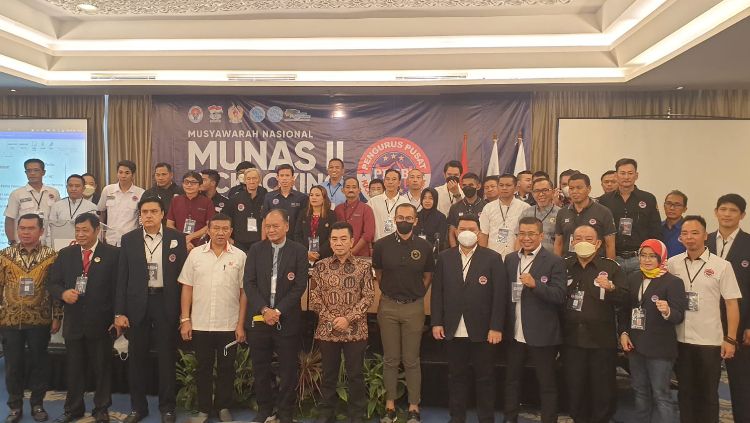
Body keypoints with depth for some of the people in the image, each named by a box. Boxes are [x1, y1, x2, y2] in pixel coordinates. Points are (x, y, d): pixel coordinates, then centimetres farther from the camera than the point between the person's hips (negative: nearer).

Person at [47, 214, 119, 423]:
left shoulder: (112, 254, -4)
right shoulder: (65, 254, 7)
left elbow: (118, 287, -6)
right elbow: (52, 283, 7)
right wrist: (63, 293, -16)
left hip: (100, 322, -3)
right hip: (73, 321, 3)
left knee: (102, 368, 10)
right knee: (73, 368, 14)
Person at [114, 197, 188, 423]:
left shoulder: (176, 238, -1)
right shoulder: (129, 239, 2)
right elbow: (122, 277, 2)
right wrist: (119, 312, -2)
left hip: (166, 303, -1)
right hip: (138, 304, 1)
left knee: (167, 358, 6)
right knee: (136, 358, 10)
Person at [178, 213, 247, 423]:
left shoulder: (239, 256, -2)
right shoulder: (195, 254, 1)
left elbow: (244, 292, -1)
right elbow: (187, 288, 3)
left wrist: (241, 324, -4)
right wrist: (185, 319, -2)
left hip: (229, 326, -1)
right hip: (200, 325, 1)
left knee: (226, 369, 11)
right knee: (203, 369, 12)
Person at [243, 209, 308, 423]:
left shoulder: (299, 250, -1)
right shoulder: (256, 249, 5)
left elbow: (300, 285, -6)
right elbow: (248, 283, -1)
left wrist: (278, 311, -13)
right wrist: (264, 309, -12)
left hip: (287, 320, -2)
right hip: (258, 318, 2)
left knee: (288, 370, 6)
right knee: (260, 369, 12)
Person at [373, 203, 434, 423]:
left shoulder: (424, 246, -3)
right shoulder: (382, 245, -3)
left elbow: (427, 276, 9)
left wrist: (415, 295, 5)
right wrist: (390, 291, 10)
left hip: (414, 308, 0)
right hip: (388, 306, 1)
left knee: (411, 361, 6)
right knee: (390, 359, 9)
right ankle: (390, 405, 20)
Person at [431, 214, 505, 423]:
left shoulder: (492, 258, -2)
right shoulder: (444, 258, 5)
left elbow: (499, 295, -5)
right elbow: (437, 292, 5)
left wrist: (496, 327, -9)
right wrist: (436, 322, -1)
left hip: (482, 330, -2)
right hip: (453, 330, 2)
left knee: (485, 377, 10)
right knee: (456, 376, 13)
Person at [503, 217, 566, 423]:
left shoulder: (554, 262, -9)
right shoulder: (510, 259, 7)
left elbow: (560, 296, -16)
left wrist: (535, 284, -29)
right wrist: (502, 325, 6)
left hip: (542, 334, -5)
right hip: (514, 333, 5)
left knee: (547, 384, 8)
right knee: (512, 379, 18)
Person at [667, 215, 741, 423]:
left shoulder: (722, 265, -5)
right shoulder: (672, 264, 0)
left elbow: (732, 304, -4)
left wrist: (730, 339, -7)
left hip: (709, 341, -2)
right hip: (680, 340, 2)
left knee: (708, 393, 11)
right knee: (685, 391, 15)